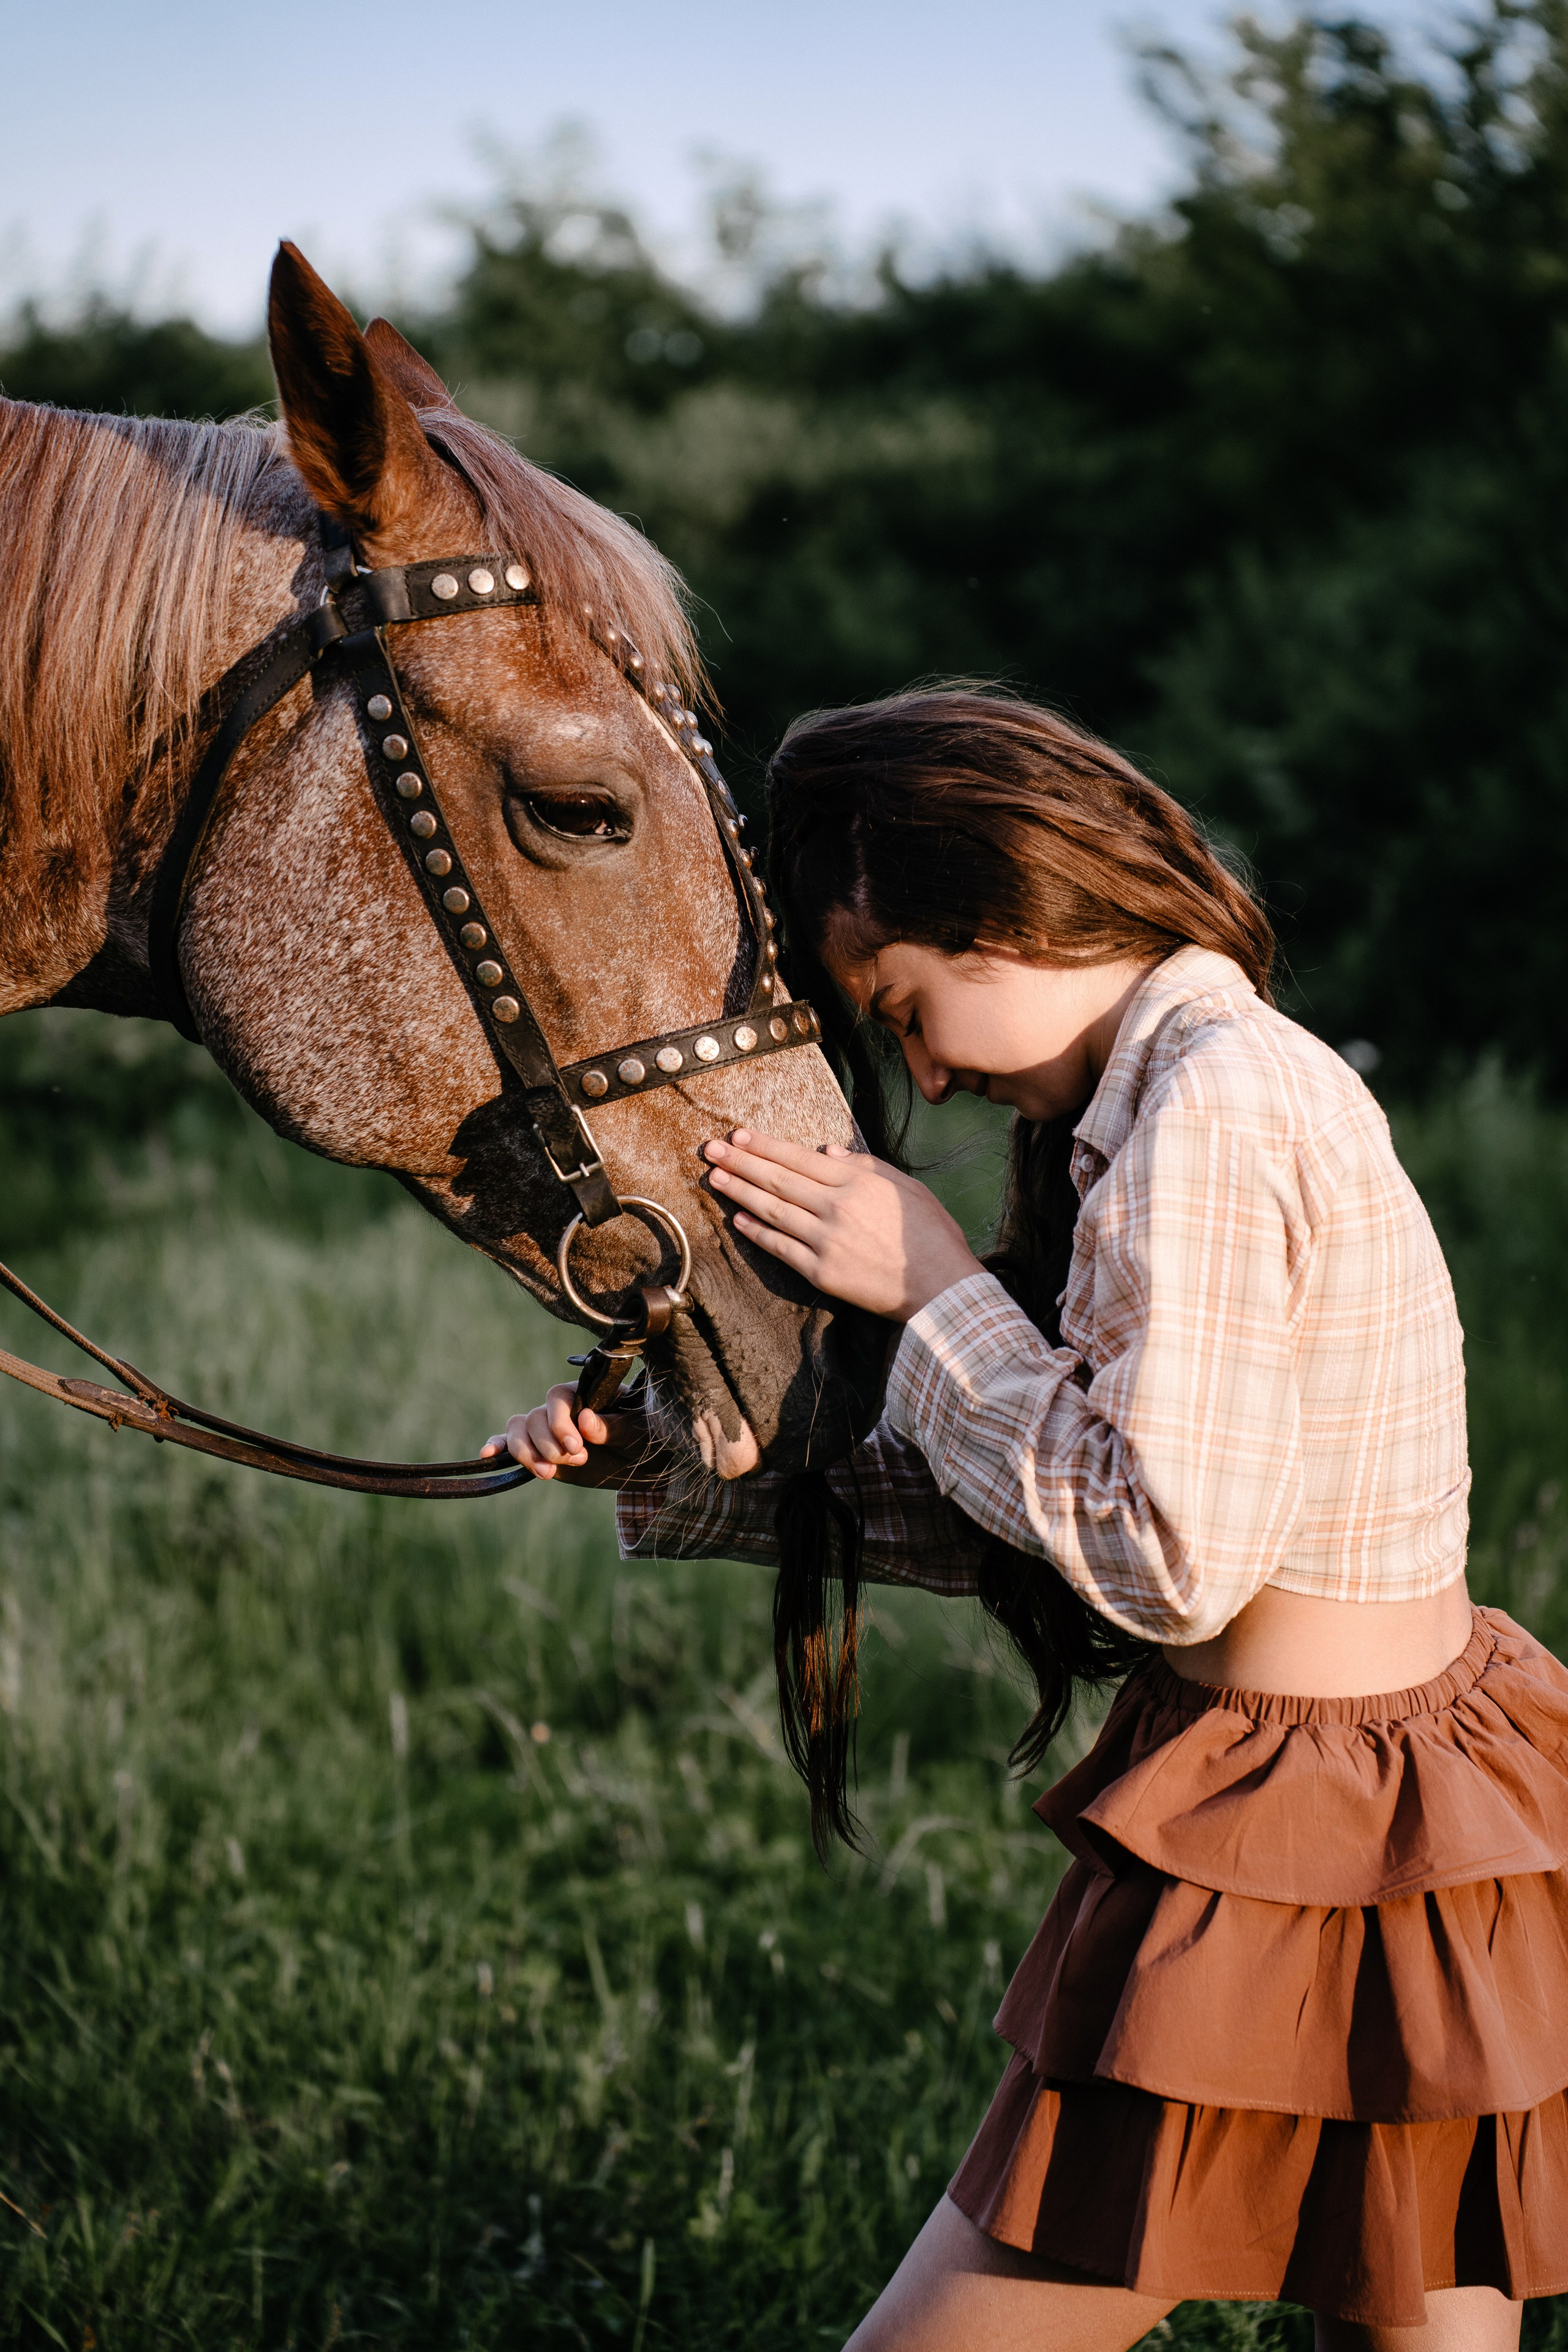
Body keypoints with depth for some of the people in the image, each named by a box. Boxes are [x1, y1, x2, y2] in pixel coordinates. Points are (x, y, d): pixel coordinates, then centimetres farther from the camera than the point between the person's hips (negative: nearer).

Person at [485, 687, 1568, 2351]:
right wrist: (666, 1468, 5)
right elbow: (996, 1513, 13)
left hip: (1289, 1873, -10)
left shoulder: (1213, 1109, -19)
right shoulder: (1239, 1082, 11)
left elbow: (1167, 1559, -24)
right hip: (1421, 1831, 10)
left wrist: (935, 1289, -13)